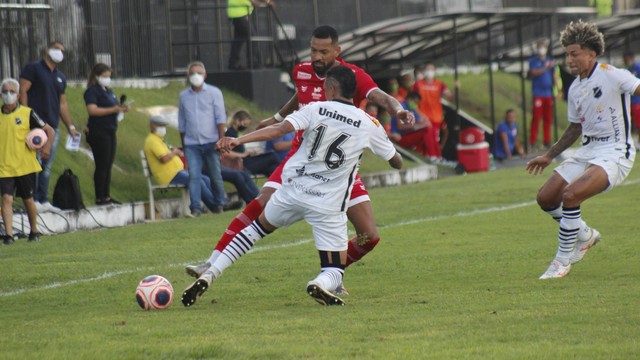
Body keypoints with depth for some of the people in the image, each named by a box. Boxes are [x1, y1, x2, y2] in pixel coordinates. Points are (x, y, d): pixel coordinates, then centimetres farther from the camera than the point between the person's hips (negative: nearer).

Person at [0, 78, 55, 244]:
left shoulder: (27, 113, -4)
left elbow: (50, 130, 1)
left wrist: (47, 147, -16)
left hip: (25, 166, -1)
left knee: (28, 199, 10)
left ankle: (34, 231, 28)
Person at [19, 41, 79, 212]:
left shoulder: (60, 77, 21)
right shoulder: (33, 69, 1)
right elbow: (23, 91, -7)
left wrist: (70, 126, 21)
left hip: (53, 127, 7)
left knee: (48, 165, 7)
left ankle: (44, 200, 10)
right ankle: (33, 200, -10)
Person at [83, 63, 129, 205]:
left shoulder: (108, 91, 19)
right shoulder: (92, 91, -9)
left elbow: (114, 105, 29)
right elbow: (92, 110, -21)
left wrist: (121, 108, 6)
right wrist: (113, 109, -24)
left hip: (110, 131, 9)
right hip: (99, 132, -9)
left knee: (108, 166, 9)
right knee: (102, 166, -7)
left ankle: (106, 196, 13)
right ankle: (99, 198, -5)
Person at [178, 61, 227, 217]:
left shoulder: (214, 93, 3)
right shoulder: (183, 96, 11)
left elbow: (220, 118, -1)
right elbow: (182, 123, 16)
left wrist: (221, 140, -10)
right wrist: (183, 145, 14)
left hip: (211, 142, -2)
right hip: (191, 144, 2)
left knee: (215, 176, 4)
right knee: (194, 176, -9)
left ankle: (218, 204, 19)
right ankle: (195, 208, -12)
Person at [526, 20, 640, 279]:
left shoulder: (611, 75, -11)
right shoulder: (575, 89, 11)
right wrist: (549, 156, 27)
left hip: (614, 153, -8)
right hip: (587, 151, 8)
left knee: (569, 195, -27)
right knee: (545, 198, 0)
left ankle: (563, 261, -11)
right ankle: (585, 235, 25)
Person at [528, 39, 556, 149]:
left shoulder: (550, 60, 14)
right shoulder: (533, 61, 3)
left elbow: (554, 75, 17)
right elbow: (533, 72, -13)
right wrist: (546, 68, -23)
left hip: (548, 94, 4)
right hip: (538, 94, -4)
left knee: (548, 118, 4)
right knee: (536, 117, -8)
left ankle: (547, 141, 9)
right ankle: (532, 141, -6)